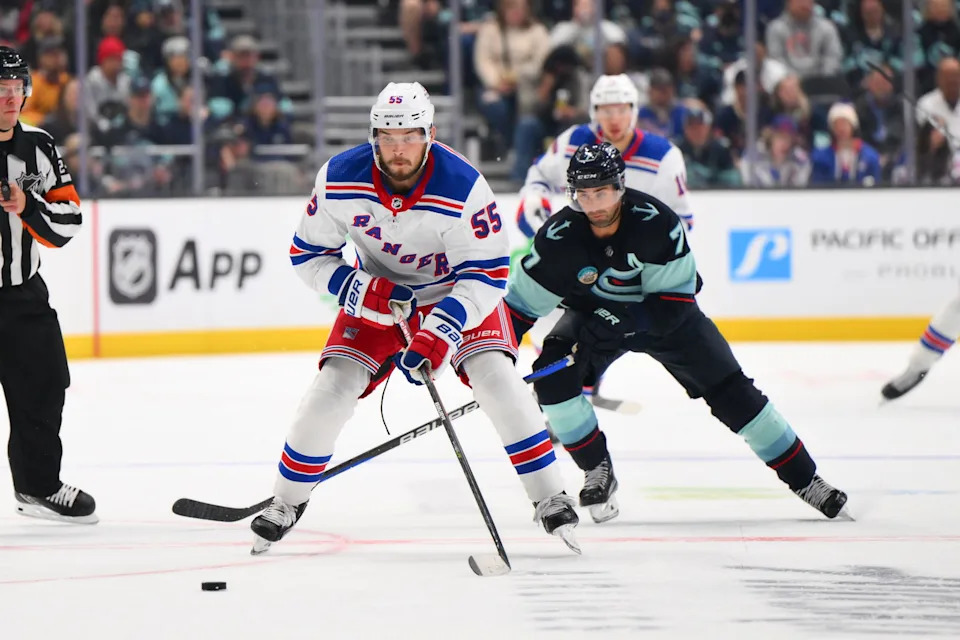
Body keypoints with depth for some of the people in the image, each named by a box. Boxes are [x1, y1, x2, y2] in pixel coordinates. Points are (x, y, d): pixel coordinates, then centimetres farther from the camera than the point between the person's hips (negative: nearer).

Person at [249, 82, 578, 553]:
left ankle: (550, 500, -8)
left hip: (456, 293, -2)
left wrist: (442, 331, -39)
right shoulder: (340, 179, -22)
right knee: (330, 393, -11)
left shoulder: (463, 188, -31)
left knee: (498, 382, -21)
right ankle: (286, 502, 9)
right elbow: (308, 254, -9)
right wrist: (356, 289, -27)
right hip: (377, 295, 2)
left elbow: (487, 275, -26)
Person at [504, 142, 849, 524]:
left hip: (665, 314, -1)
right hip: (593, 314, 1)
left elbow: (674, 301, -27)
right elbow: (520, 304, -17)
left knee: (730, 392, -5)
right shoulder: (559, 238, -26)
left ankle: (803, 478, 6)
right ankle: (597, 472, -6)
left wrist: (627, 320, -39)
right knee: (553, 376, -24)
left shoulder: (656, 223, -31)